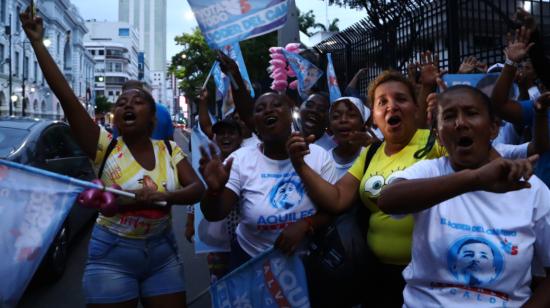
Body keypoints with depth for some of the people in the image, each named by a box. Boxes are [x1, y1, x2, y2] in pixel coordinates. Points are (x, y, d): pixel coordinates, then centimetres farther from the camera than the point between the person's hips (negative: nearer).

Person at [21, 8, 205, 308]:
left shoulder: (169, 150, 0)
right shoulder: (105, 146, -8)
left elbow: (198, 189, -5)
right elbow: (65, 95, -14)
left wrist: (163, 196, -23)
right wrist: (37, 41, -16)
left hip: (162, 251, 3)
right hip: (112, 254, -2)